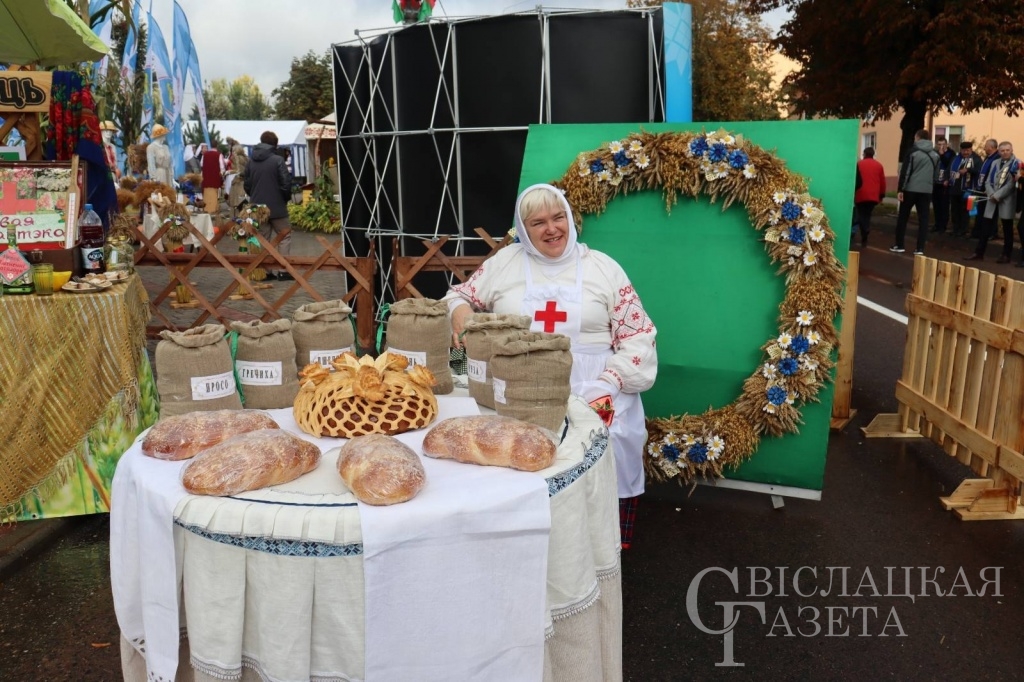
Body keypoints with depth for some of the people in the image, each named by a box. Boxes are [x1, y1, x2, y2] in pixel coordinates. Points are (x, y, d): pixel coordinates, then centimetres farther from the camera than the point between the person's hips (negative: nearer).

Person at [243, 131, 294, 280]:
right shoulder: (277, 160, -11)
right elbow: (286, 183, -14)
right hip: (276, 206, -5)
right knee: (285, 236, 6)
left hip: (257, 207, 5)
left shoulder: (251, 161, 7)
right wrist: (286, 198, 4)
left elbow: (246, 184, 10)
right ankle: (283, 270, 0)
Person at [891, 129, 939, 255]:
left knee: (903, 217, 8)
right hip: (927, 190, 3)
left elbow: (905, 171, -8)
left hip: (910, 189, -3)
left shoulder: (913, 151, -3)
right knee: (923, 219, 4)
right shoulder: (935, 154, 11)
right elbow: (936, 174, 15)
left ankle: (899, 246, 9)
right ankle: (920, 248, 0)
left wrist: (901, 189, -7)